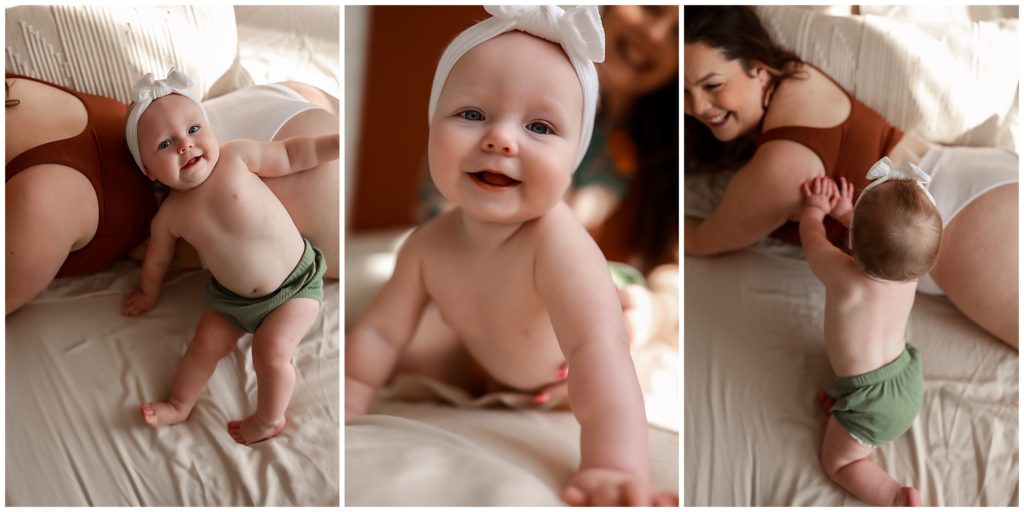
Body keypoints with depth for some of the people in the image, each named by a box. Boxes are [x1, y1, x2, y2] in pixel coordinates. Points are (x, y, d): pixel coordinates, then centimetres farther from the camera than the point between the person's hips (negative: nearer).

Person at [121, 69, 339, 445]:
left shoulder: (234, 156, -16)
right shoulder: (169, 216, -8)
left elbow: (290, 154, -5)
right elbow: (157, 261, 12)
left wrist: (338, 142, -9)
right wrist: (149, 294, 27)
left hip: (296, 284, -4)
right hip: (232, 299, 4)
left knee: (272, 346, -16)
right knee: (207, 342, 5)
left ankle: (269, 420, 6)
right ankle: (179, 406, 28)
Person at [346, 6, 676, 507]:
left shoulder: (556, 242, -46)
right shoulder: (428, 245, -25)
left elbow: (596, 348, -61)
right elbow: (381, 331, -11)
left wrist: (617, 468, -76)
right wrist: (349, 402, -26)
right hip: (491, 382, 4)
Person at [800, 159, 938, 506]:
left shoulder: (842, 276, -33)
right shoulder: (911, 266, -18)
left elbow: (812, 239, -9)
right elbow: (888, 239, 9)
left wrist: (815, 208, 9)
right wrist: (845, 212, 17)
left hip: (874, 402, -6)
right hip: (910, 382, 6)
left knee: (838, 463, 10)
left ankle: (897, 498, -5)